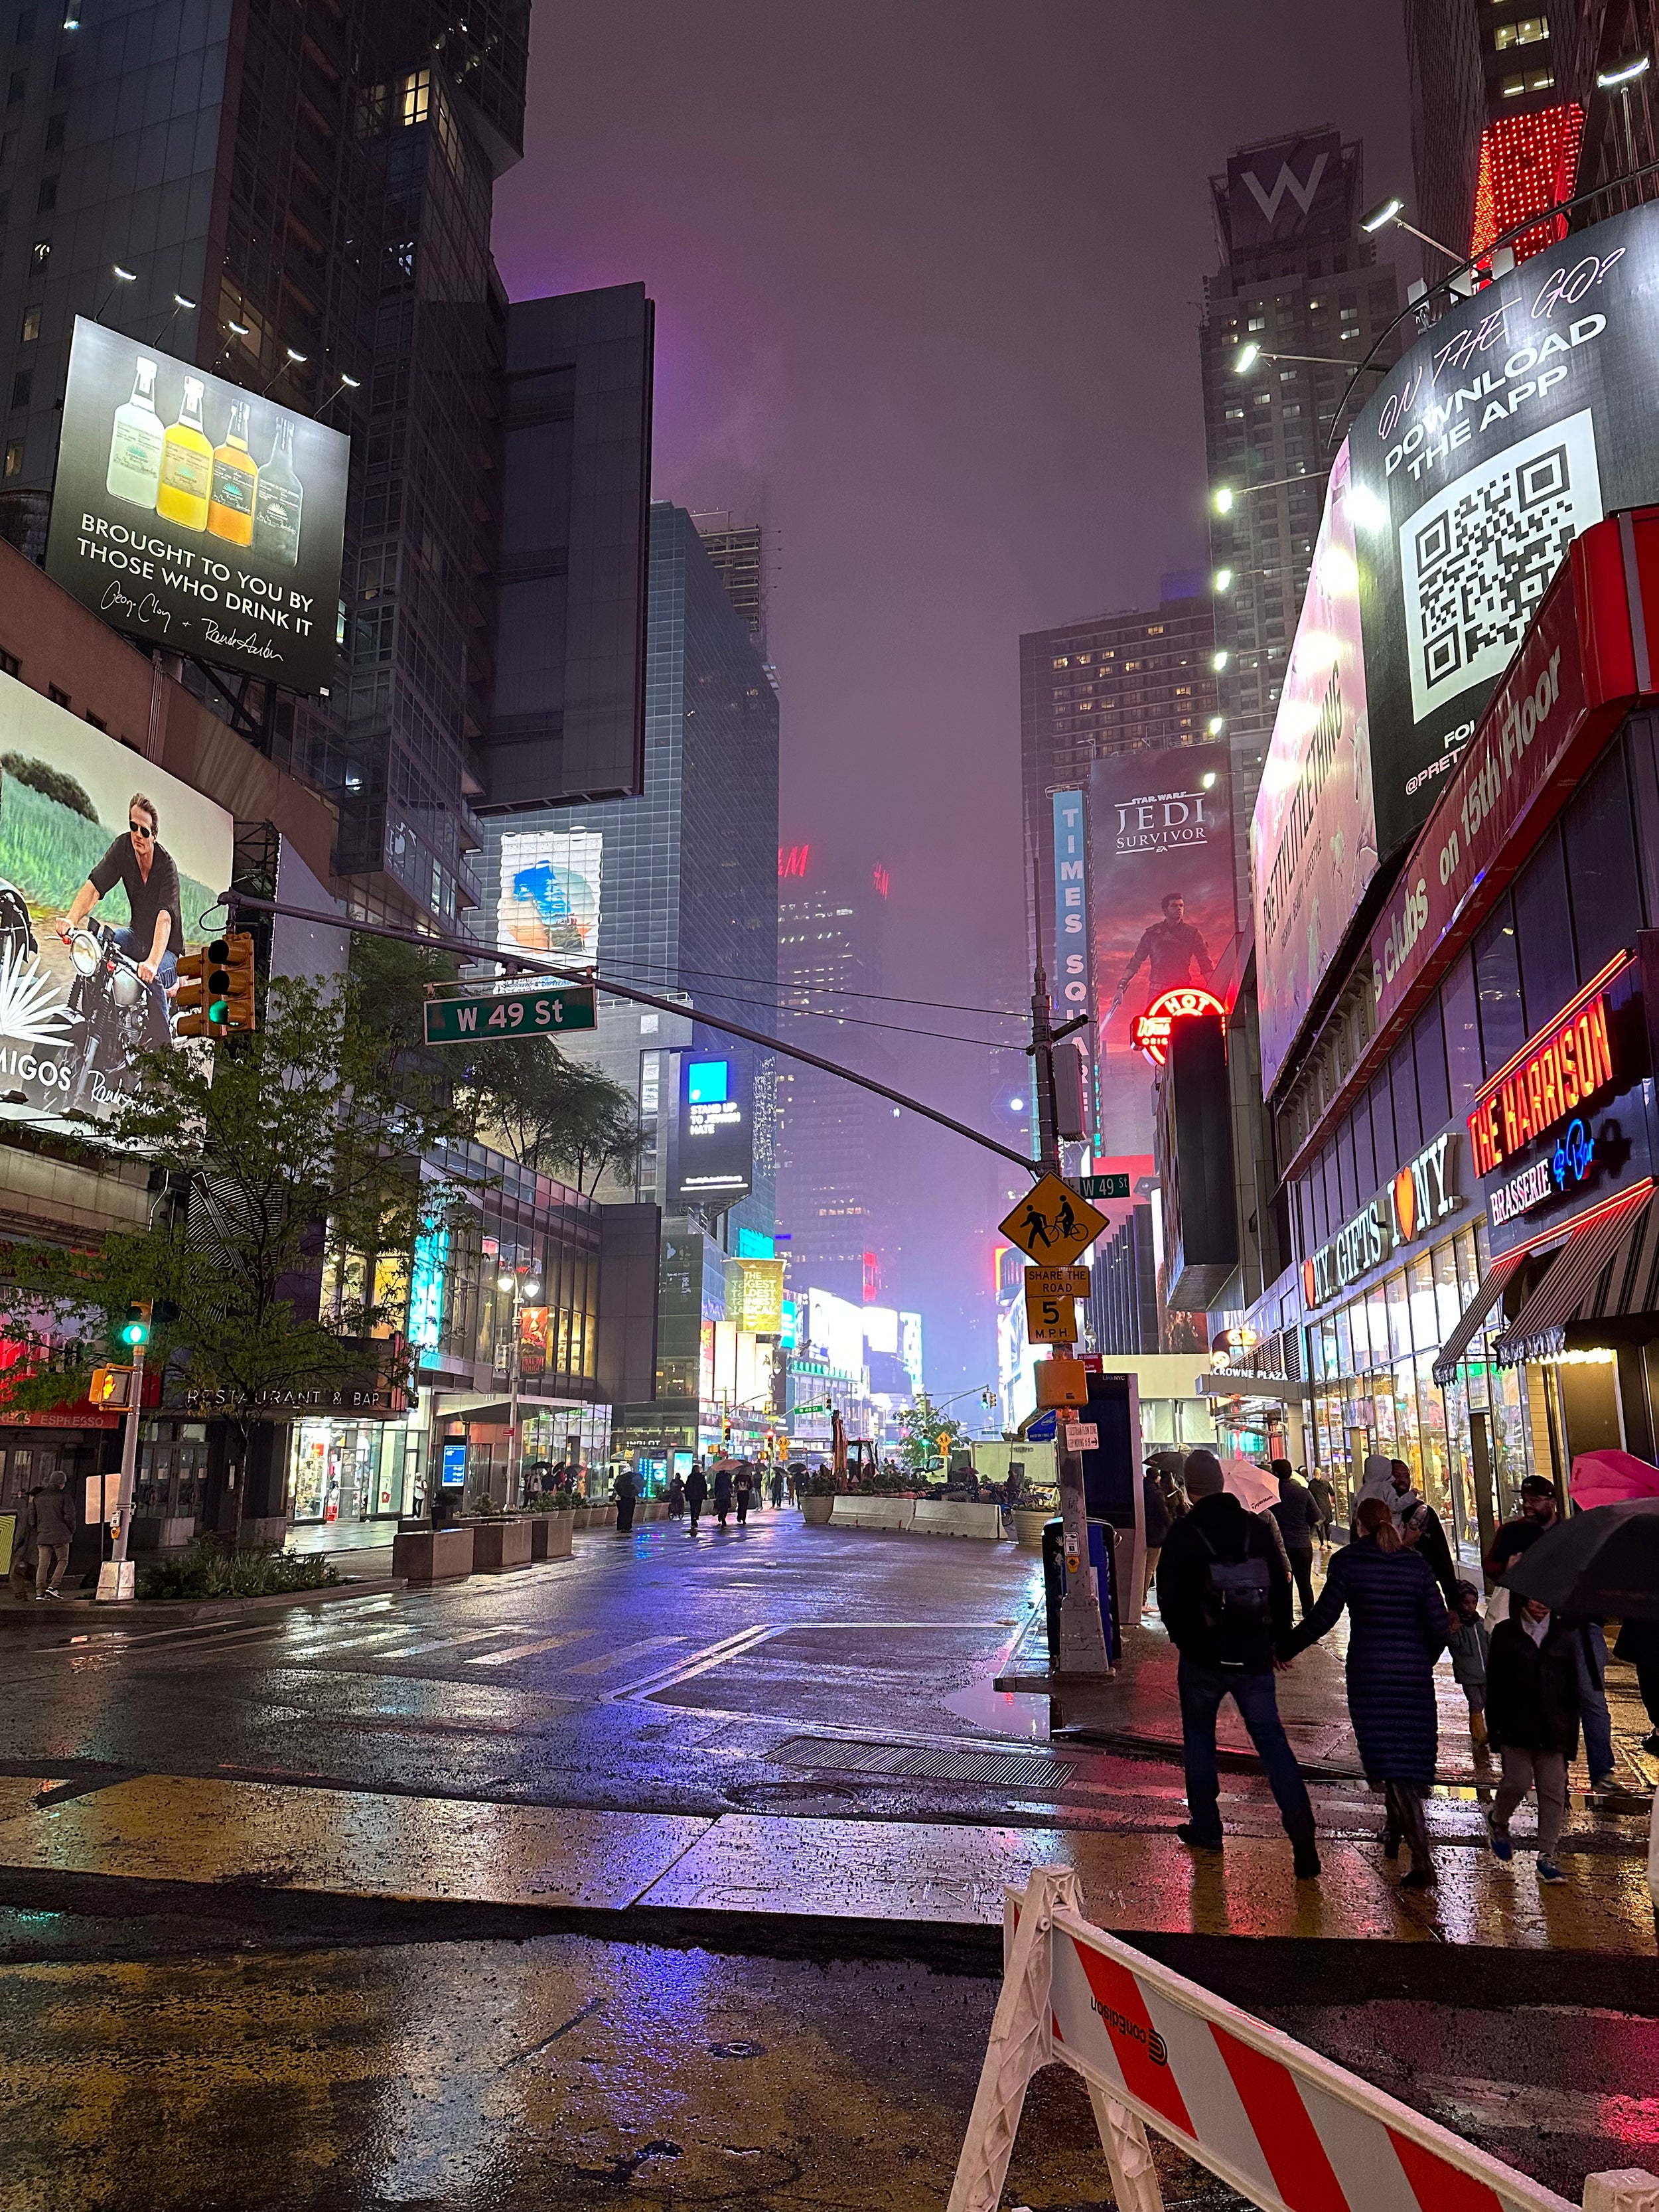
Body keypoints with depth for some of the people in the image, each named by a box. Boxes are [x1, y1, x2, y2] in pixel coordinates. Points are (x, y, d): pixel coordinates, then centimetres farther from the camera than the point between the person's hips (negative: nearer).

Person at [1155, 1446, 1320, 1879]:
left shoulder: (1183, 1532, -9)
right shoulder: (1258, 1527, 2)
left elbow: (1169, 1595, -6)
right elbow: (1281, 1587, 7)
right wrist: (1278, 1639, 15)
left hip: (1203, 1657, -3)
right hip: (1254, 1655, 3)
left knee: (1199, 1737, 15)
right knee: (1271, 1737, 6)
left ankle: (1206, 1828, 20)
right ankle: (1299, 1822, -11)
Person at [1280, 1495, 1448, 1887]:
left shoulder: (1347, 1560, -3)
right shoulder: (1417, 1565, 6)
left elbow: (1324, 1616, -7)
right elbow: (1439, 1626, 4)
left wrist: (1285, 1650, 4)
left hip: (1369, 1673, -3)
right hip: (1414, 1673, 3)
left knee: (1389, 1762, 1)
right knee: (1410, 1755, 17)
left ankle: (1422, 1858, -2)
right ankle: (1396, 1830, 31)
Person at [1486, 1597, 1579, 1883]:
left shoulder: (1563, 1636, 8)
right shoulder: (1505, 1633, 3)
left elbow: (1573, 1687, 10)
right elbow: (1494, 1682, 3)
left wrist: (1571, 1733, 5)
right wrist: (1495, 1725, -2)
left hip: (1553, 1728, 2)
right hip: (1516, 1727, -2)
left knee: (1553, 1791, 0)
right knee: (1517, 1783, -7)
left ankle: (1547, 1856, 10)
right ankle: (1498, 1822, 23)